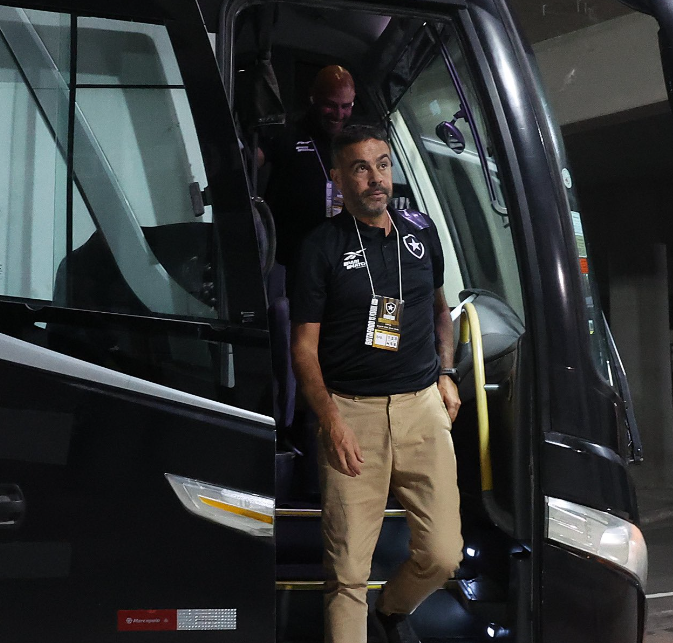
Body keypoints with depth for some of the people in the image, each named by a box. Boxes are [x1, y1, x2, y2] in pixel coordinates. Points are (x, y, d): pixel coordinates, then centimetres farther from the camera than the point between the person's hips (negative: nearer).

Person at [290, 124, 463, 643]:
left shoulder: (422, 231, 11)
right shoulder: (323, 247, -2)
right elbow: (304, 346, -2)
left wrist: (446, 374, 13)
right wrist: (330, 420, -12)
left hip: (423, 406, 3)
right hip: (351, 410, -3)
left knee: (443, 556, 0)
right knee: (348, 569, -5)